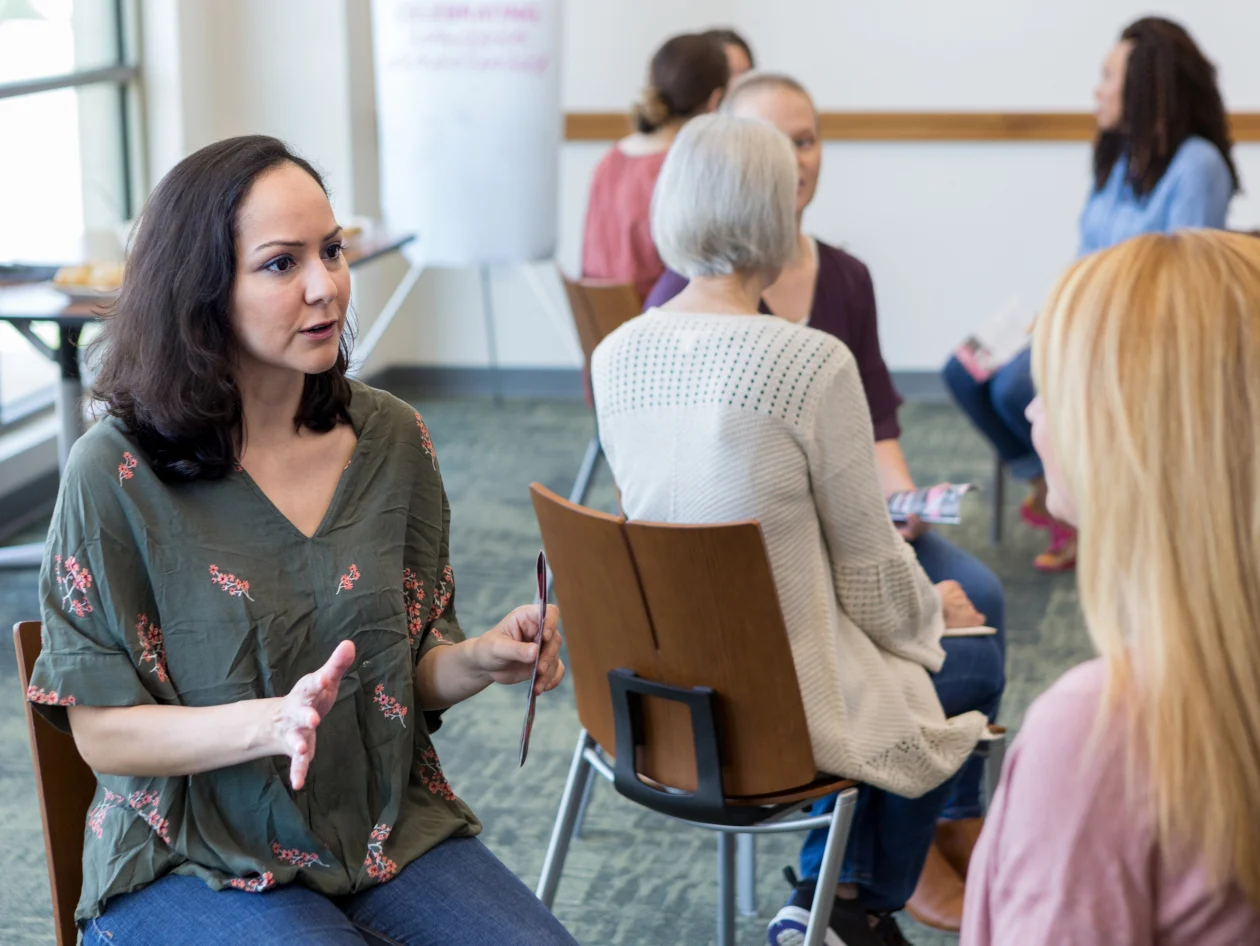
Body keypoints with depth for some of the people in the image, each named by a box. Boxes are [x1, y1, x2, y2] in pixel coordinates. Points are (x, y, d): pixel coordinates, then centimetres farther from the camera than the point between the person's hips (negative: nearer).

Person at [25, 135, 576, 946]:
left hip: (388, 830, 4)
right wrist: (271, 722, -25)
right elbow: (102, 732, -9)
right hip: (194, 866, -4)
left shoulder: (392, 439, 2)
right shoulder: (116, 475, -12)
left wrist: (480, 660, -11)